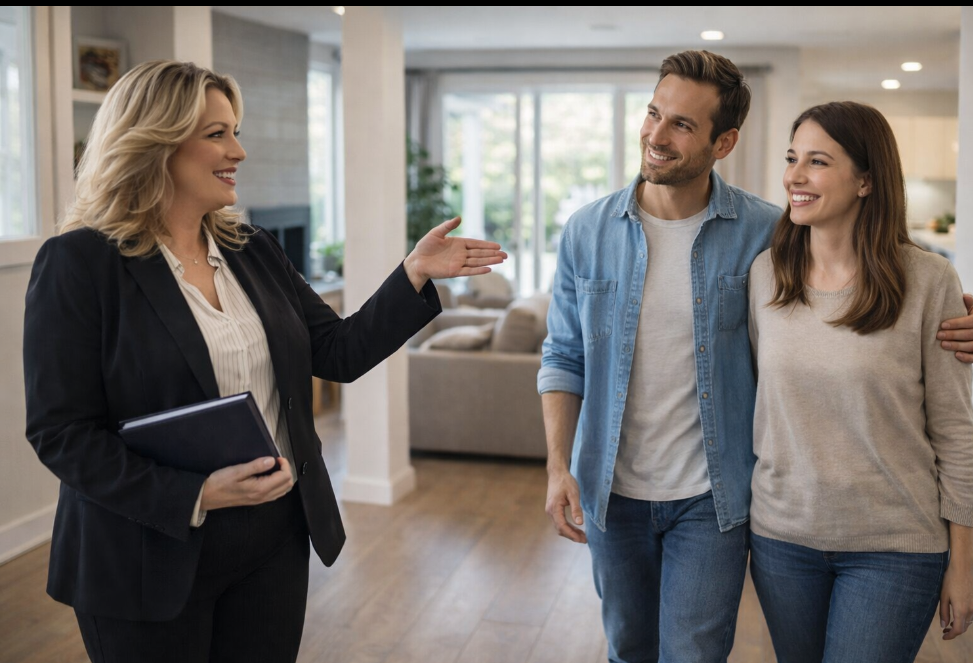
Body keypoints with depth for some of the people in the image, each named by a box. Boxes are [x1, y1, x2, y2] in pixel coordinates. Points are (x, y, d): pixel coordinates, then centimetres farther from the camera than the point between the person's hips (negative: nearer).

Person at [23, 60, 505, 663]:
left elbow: (340, 354, 7)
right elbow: (61, 432, -14)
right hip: (156, 557, -5)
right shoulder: (78, 262, -11)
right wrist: (196, 494, -24)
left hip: (276, 540, 6)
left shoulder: (255, 252, 7)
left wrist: (415, 273, -4)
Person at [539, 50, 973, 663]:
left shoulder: (766, 233, -10)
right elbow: (564, 359, 1)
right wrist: (559, 467, -7)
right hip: (611, 492, 3)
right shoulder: (588, 232, -5)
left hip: (711, 498, -2)